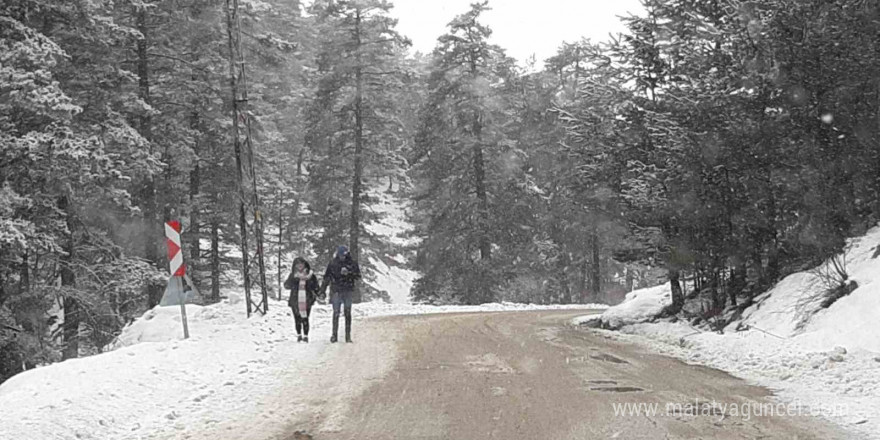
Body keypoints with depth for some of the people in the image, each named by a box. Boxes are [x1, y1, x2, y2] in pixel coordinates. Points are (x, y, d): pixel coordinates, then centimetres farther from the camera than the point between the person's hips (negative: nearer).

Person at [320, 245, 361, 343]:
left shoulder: (352, 263, 2)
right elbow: (326, 278, 5)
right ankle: (334, 335, 0)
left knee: (348, 313, 4)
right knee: (336, 313, -4)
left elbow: (358, 275, 2)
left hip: (348, 291, 1)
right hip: (336, 291, -1)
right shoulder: (332, 264, 1)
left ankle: (348, 335, 8)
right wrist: (322, 291, 2)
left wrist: (349, 273, -17)